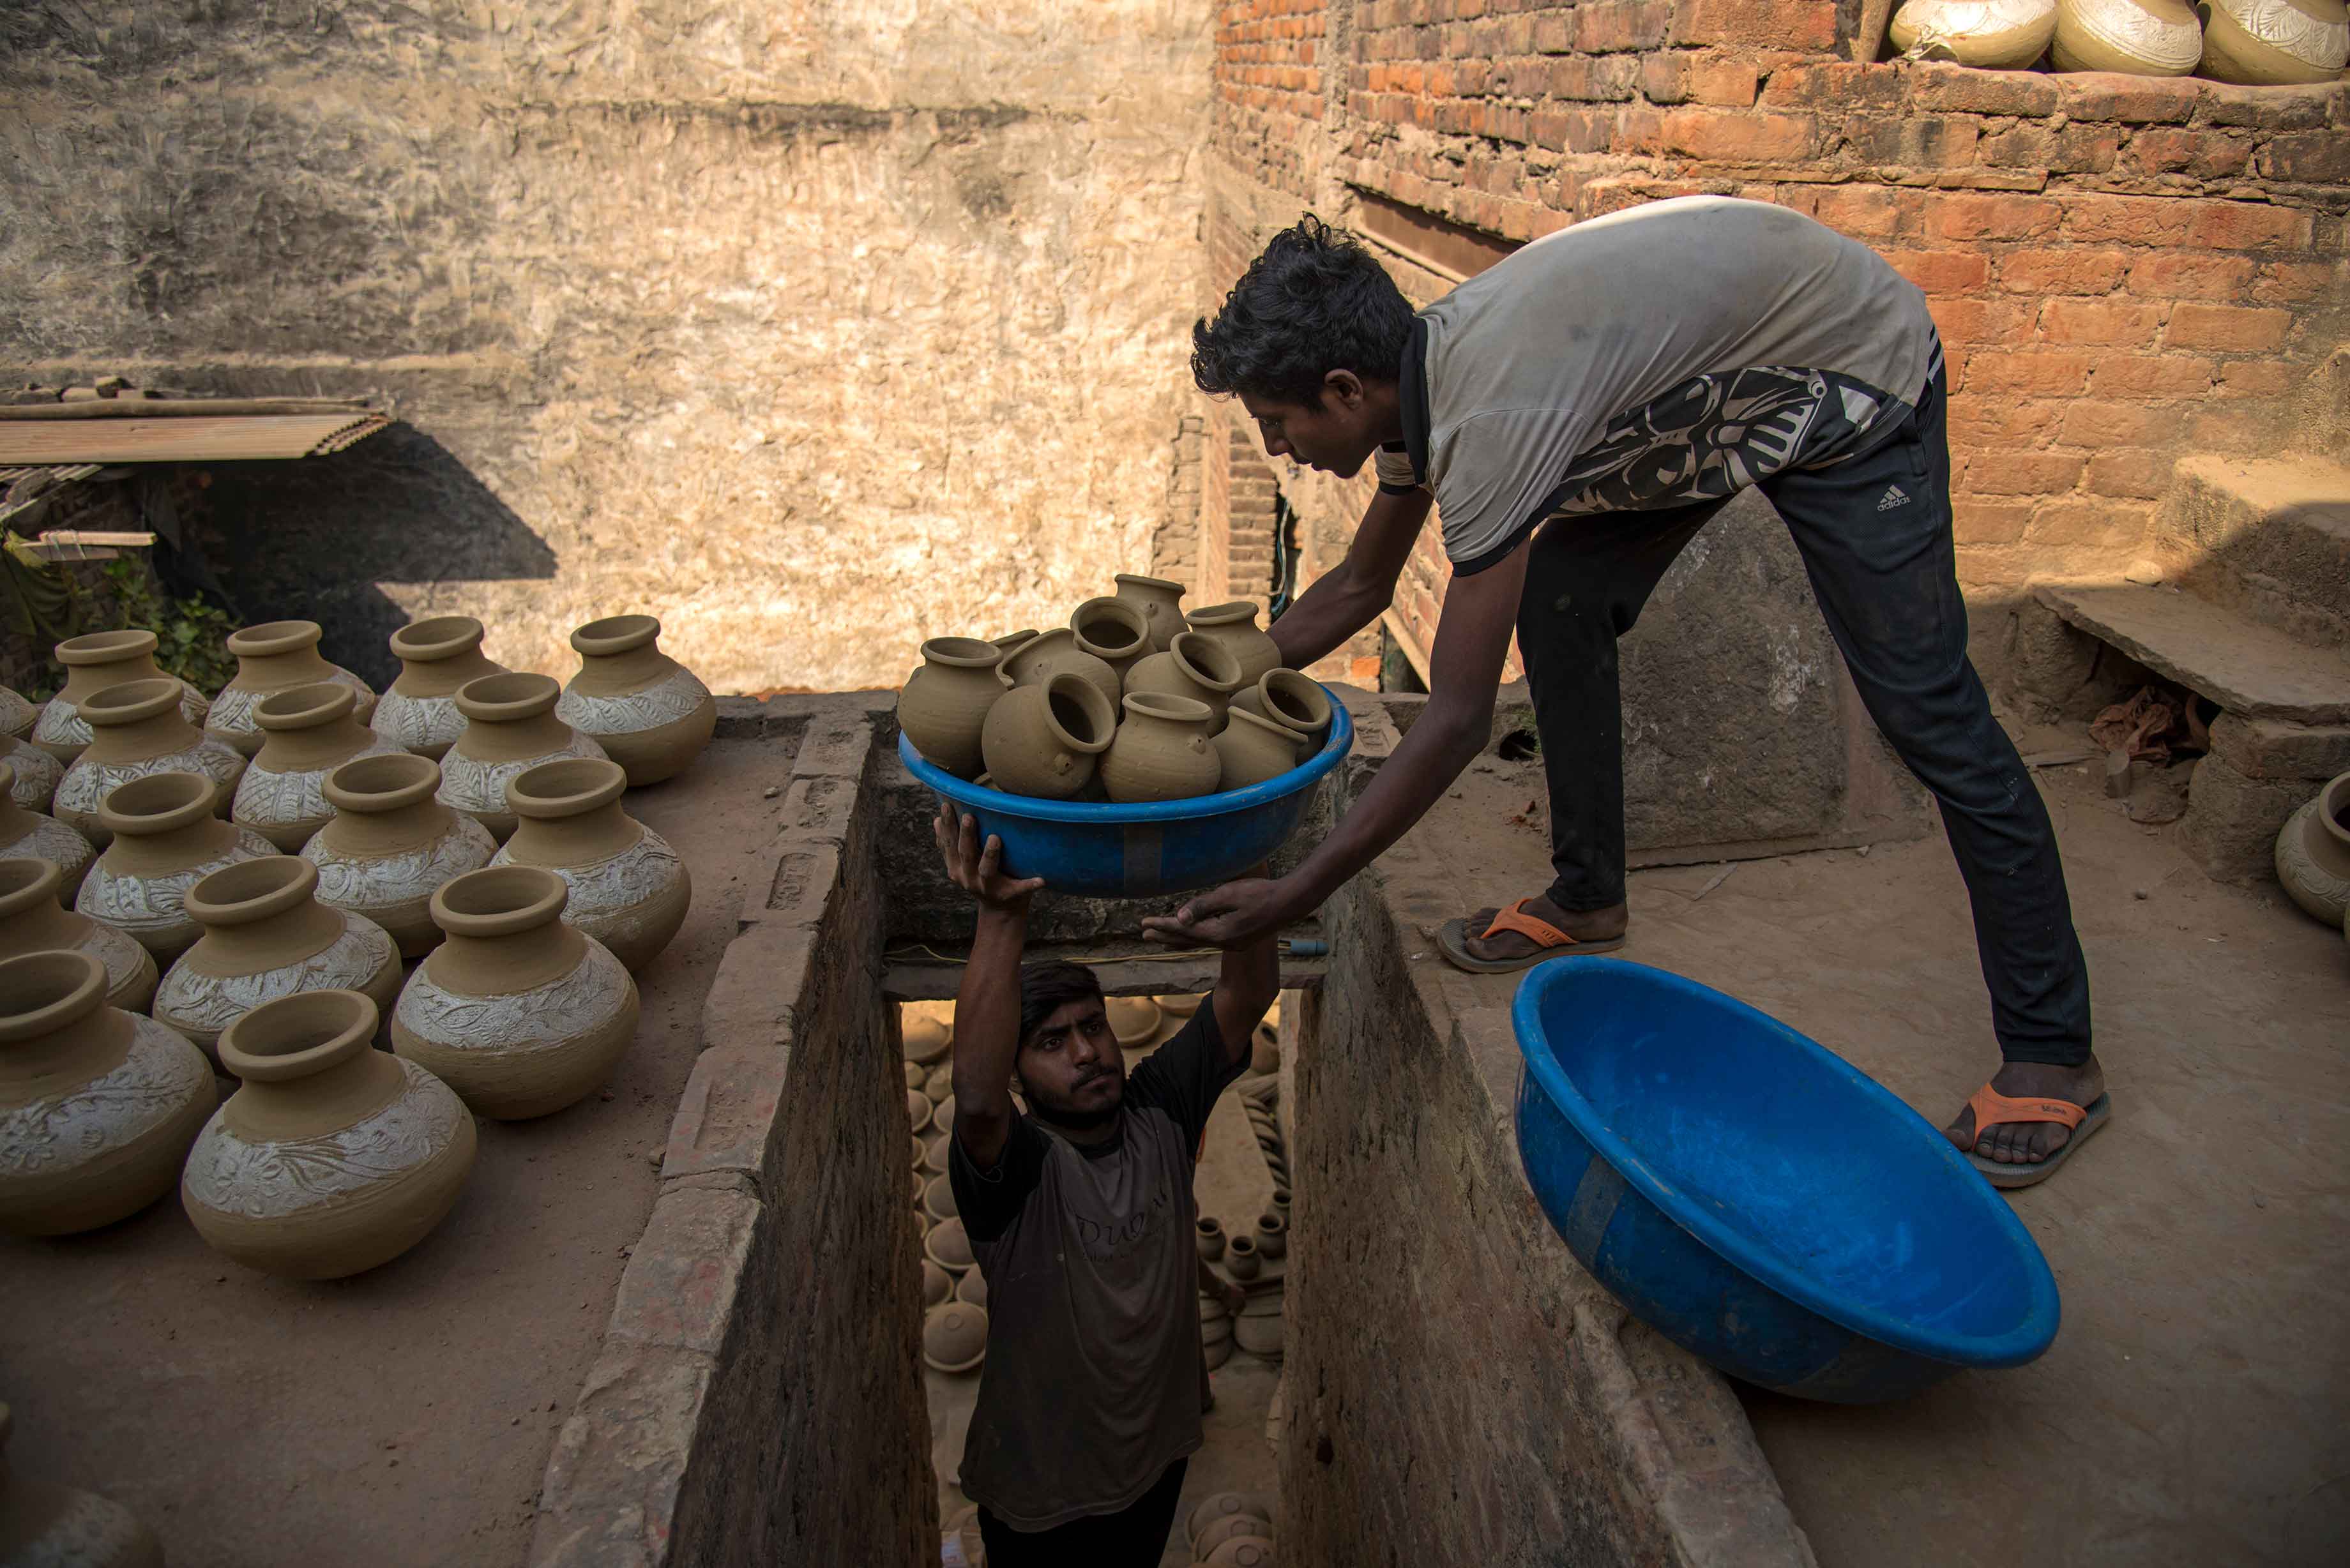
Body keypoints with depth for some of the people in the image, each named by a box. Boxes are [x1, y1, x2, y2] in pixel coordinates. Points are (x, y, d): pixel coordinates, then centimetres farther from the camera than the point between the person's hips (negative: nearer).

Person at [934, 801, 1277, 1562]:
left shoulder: (1160, 1112, -13)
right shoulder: (1012, 1165, -26)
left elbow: (1247, 996, -23)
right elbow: (977, 1097, -50)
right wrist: (1001, 916, -60)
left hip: (1157, 1456, 4)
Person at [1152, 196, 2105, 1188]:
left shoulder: (1487, 418, -36)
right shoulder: (1416, 378, -7)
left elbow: (1457, 723, -35)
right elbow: (1359, 589, 10)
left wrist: (1291, 899, -30)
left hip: (1854, 379, -8)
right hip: (1713, 383, 8)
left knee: (1924, 707, -10)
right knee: (1559, 603, -1)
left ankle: (2052, 1055, 2)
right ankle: (1587, 898, 15)